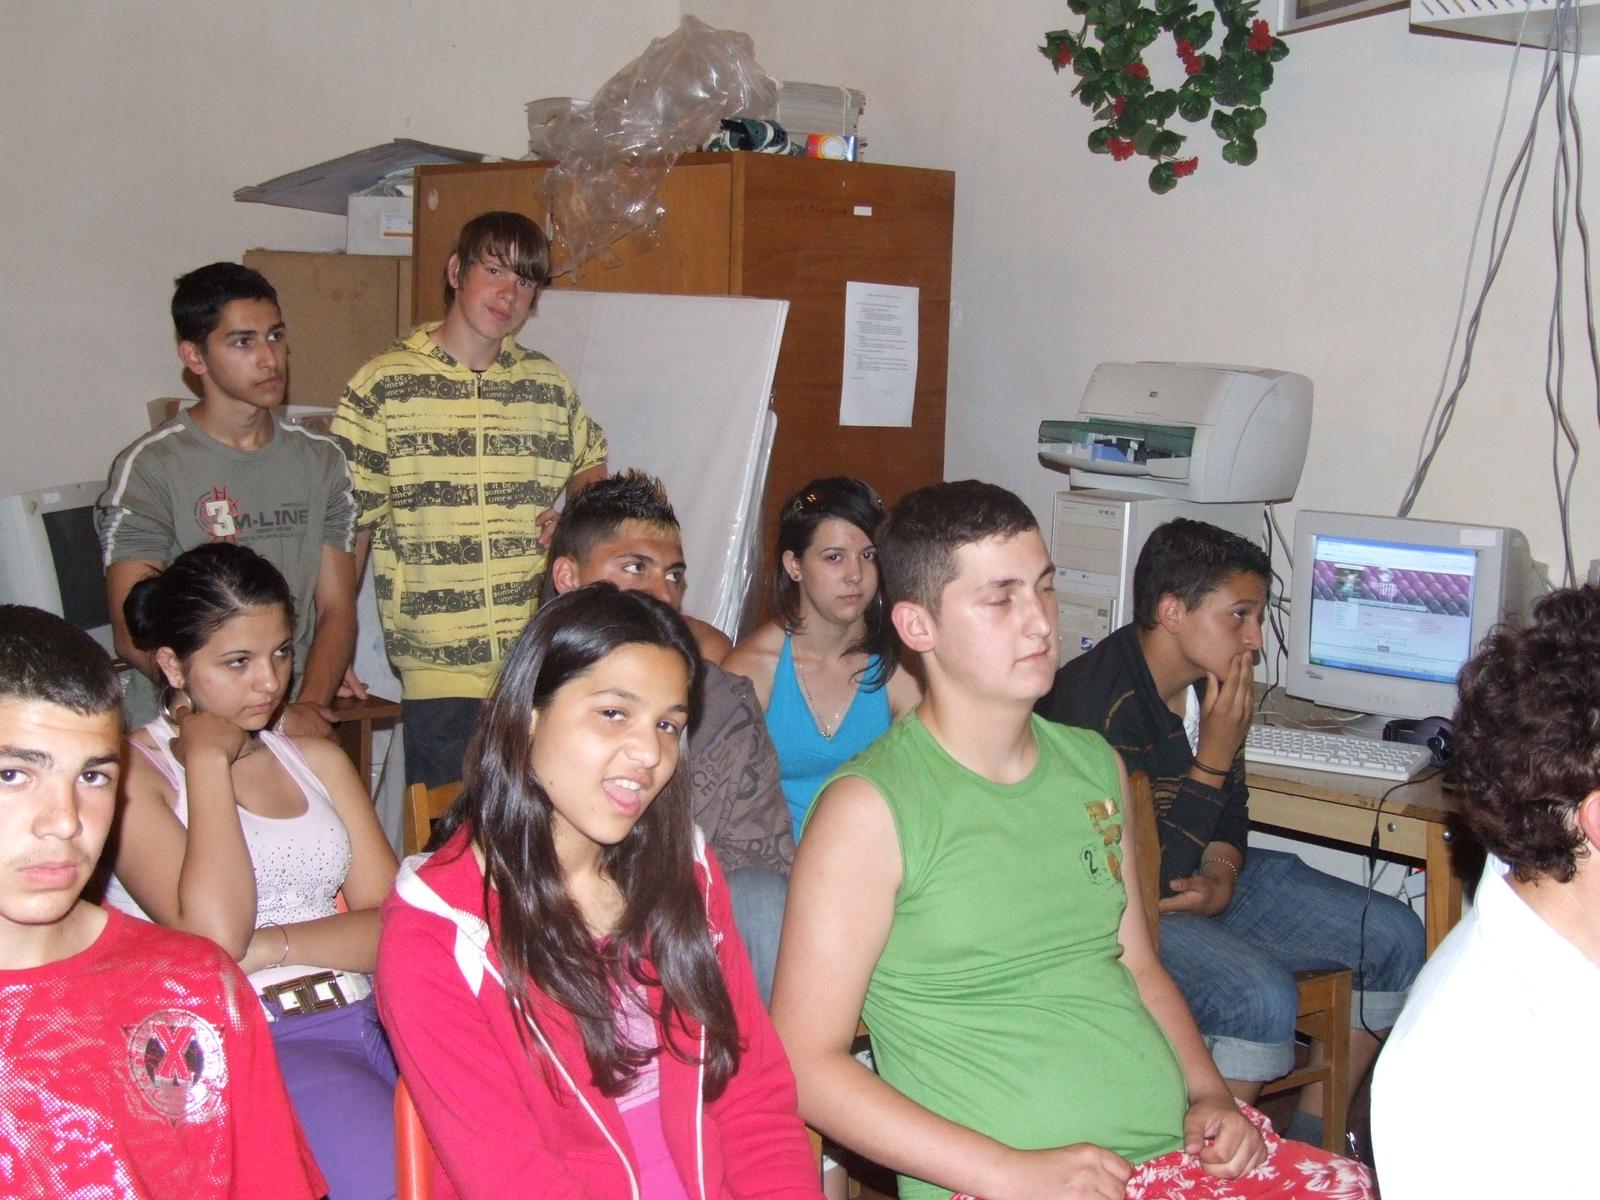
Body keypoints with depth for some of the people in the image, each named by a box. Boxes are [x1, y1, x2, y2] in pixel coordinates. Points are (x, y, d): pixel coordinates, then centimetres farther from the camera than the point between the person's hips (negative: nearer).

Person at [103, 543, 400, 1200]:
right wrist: (208, 760, -5)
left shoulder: (317, 759, 20)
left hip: (368, 1015, 5)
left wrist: (269, 944, -9)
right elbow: (213, 935, -13)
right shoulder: (130, 770, 3)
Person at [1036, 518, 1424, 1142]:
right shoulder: (1097, 702, -27)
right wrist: (1215, 755, -25)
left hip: (1198, 877, 9)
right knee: (1261, 993, -33)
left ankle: (1311, 1139, 16)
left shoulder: (1211, 681, -1)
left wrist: (1220, 878, -7)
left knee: (1395, 936, 4)